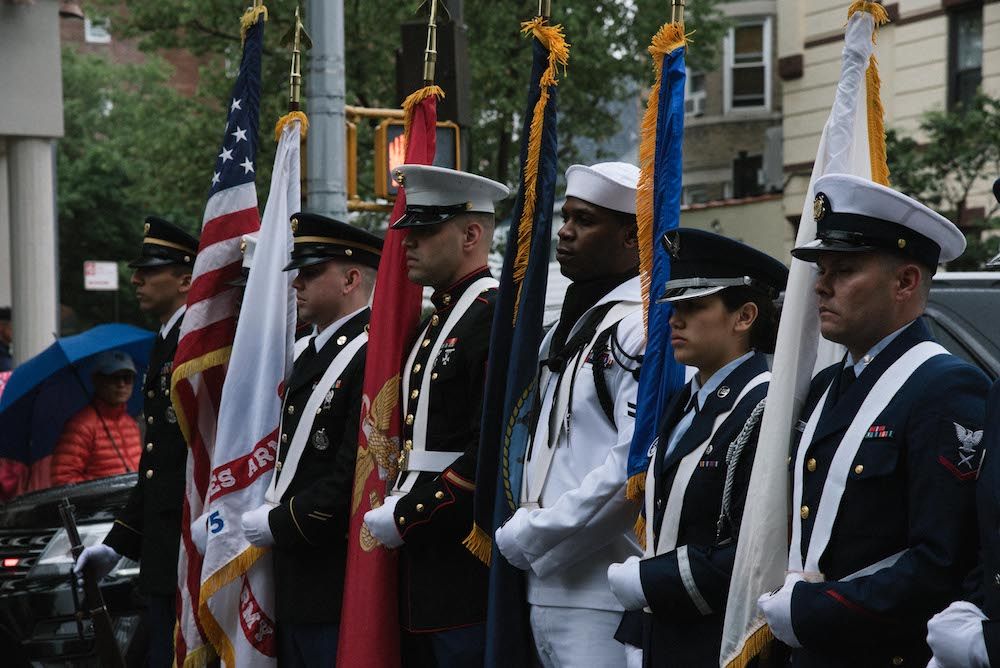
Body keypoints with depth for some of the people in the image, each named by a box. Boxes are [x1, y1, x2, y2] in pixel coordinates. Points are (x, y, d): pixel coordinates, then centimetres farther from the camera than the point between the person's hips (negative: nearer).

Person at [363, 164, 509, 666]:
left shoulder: (497, 317, -13)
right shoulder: (436, 320, 18)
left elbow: (493, 451, -21)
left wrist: (405, 517, -16)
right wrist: (397, 509, 9)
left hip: (466, 566, -9)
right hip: (420, 559, 10)